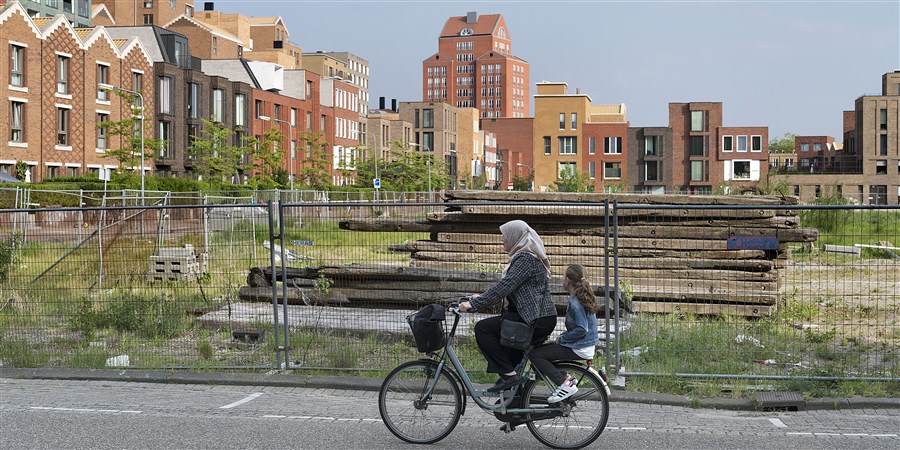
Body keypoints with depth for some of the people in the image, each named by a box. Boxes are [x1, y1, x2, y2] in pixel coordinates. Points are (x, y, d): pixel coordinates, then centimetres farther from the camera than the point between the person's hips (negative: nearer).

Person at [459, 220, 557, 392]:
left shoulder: (527, 259, -14)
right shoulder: (522, 257, 18)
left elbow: (503, 287, -23)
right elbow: (505, 288, 23)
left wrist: (474, 304, -21)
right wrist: (480, 298, 15)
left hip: (538, 322, -11)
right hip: (539, 321, 11)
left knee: (483, 328, -12)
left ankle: (508, 374, -12)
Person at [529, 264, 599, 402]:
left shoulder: (575, 303, -19)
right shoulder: (582, 297, 11)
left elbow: (582, 329, -25)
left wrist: (561, 339, -13)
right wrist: (563, 337, 10)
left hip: (579, 349, -10)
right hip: (585, 344, 10)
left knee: (534, 354, -14)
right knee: (541, 349, 19)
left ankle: (565, 385, -17)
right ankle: (566, 377, 12)